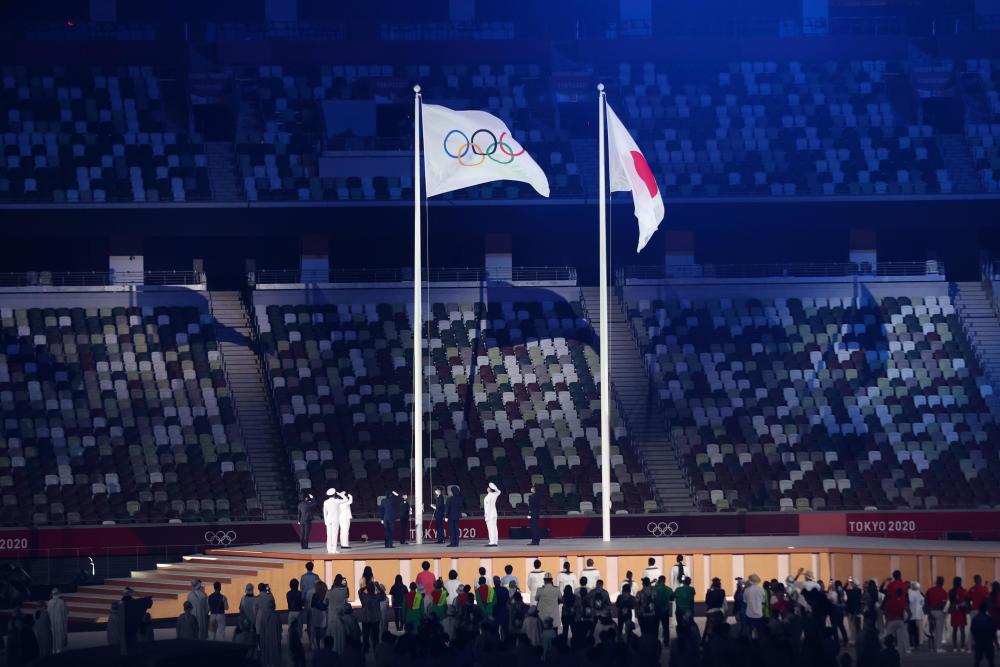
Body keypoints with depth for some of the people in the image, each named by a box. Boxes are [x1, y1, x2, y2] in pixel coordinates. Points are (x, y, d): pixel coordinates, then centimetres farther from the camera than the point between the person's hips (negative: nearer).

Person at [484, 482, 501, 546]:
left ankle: (492, 542, -15)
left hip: (490, 514, -8)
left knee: (491, 528, -11)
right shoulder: (495, 495, 6)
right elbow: (498, 492, 30)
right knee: (494, 528, 8)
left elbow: (487, 506, -19)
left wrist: (485, 515, -17)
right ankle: (495, 542, 9)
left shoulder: (488, 497, -16)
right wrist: (495, 488, 13)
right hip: (494, 513, 8)